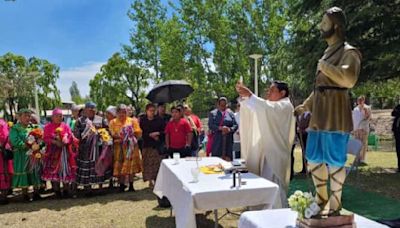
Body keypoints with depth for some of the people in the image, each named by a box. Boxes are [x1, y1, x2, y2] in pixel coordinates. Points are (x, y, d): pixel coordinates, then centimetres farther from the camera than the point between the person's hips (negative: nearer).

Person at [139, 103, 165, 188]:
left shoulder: (159, 120, 3)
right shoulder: (142, 120, 4)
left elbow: (164, 131, 3)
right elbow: (140, 133, 1)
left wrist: (158, 133, -12)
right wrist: (150, 135, -9)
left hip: (158, 145, 0)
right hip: (147, 145, 1)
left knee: (158, 163, -5)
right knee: (148, 164, 1)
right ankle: (150, 181, 14)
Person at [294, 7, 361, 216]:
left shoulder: (349, 52, -6)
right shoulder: (327, 53, 20)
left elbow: (349, 80, -24)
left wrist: (325, 67, -14)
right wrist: (306, 105, 23)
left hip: (336, 113, -9)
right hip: (319, 113, 9)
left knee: (334, 161, -1)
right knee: (313, 158, 12)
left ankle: (335, 204, 14)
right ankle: (322, 198, 27)